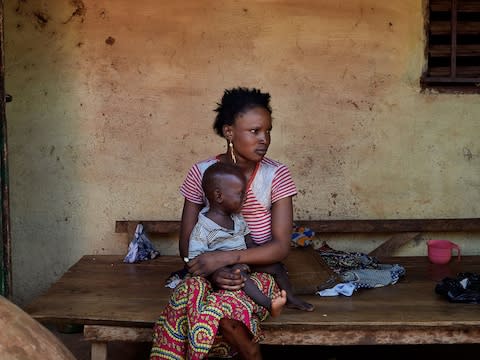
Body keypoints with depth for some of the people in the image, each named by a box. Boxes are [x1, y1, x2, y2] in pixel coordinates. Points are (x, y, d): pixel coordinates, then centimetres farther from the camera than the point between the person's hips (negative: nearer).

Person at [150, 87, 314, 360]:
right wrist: (213, 271, -20)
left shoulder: (277, 176, -6)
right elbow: (187, 245, 1)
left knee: (221, 311, -35)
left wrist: (225, 258, -22)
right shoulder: (200, 173, 0)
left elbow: (281, 247, -10)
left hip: (260, 272, -2)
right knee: (189, 294, -34)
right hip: (211, 273, 2)